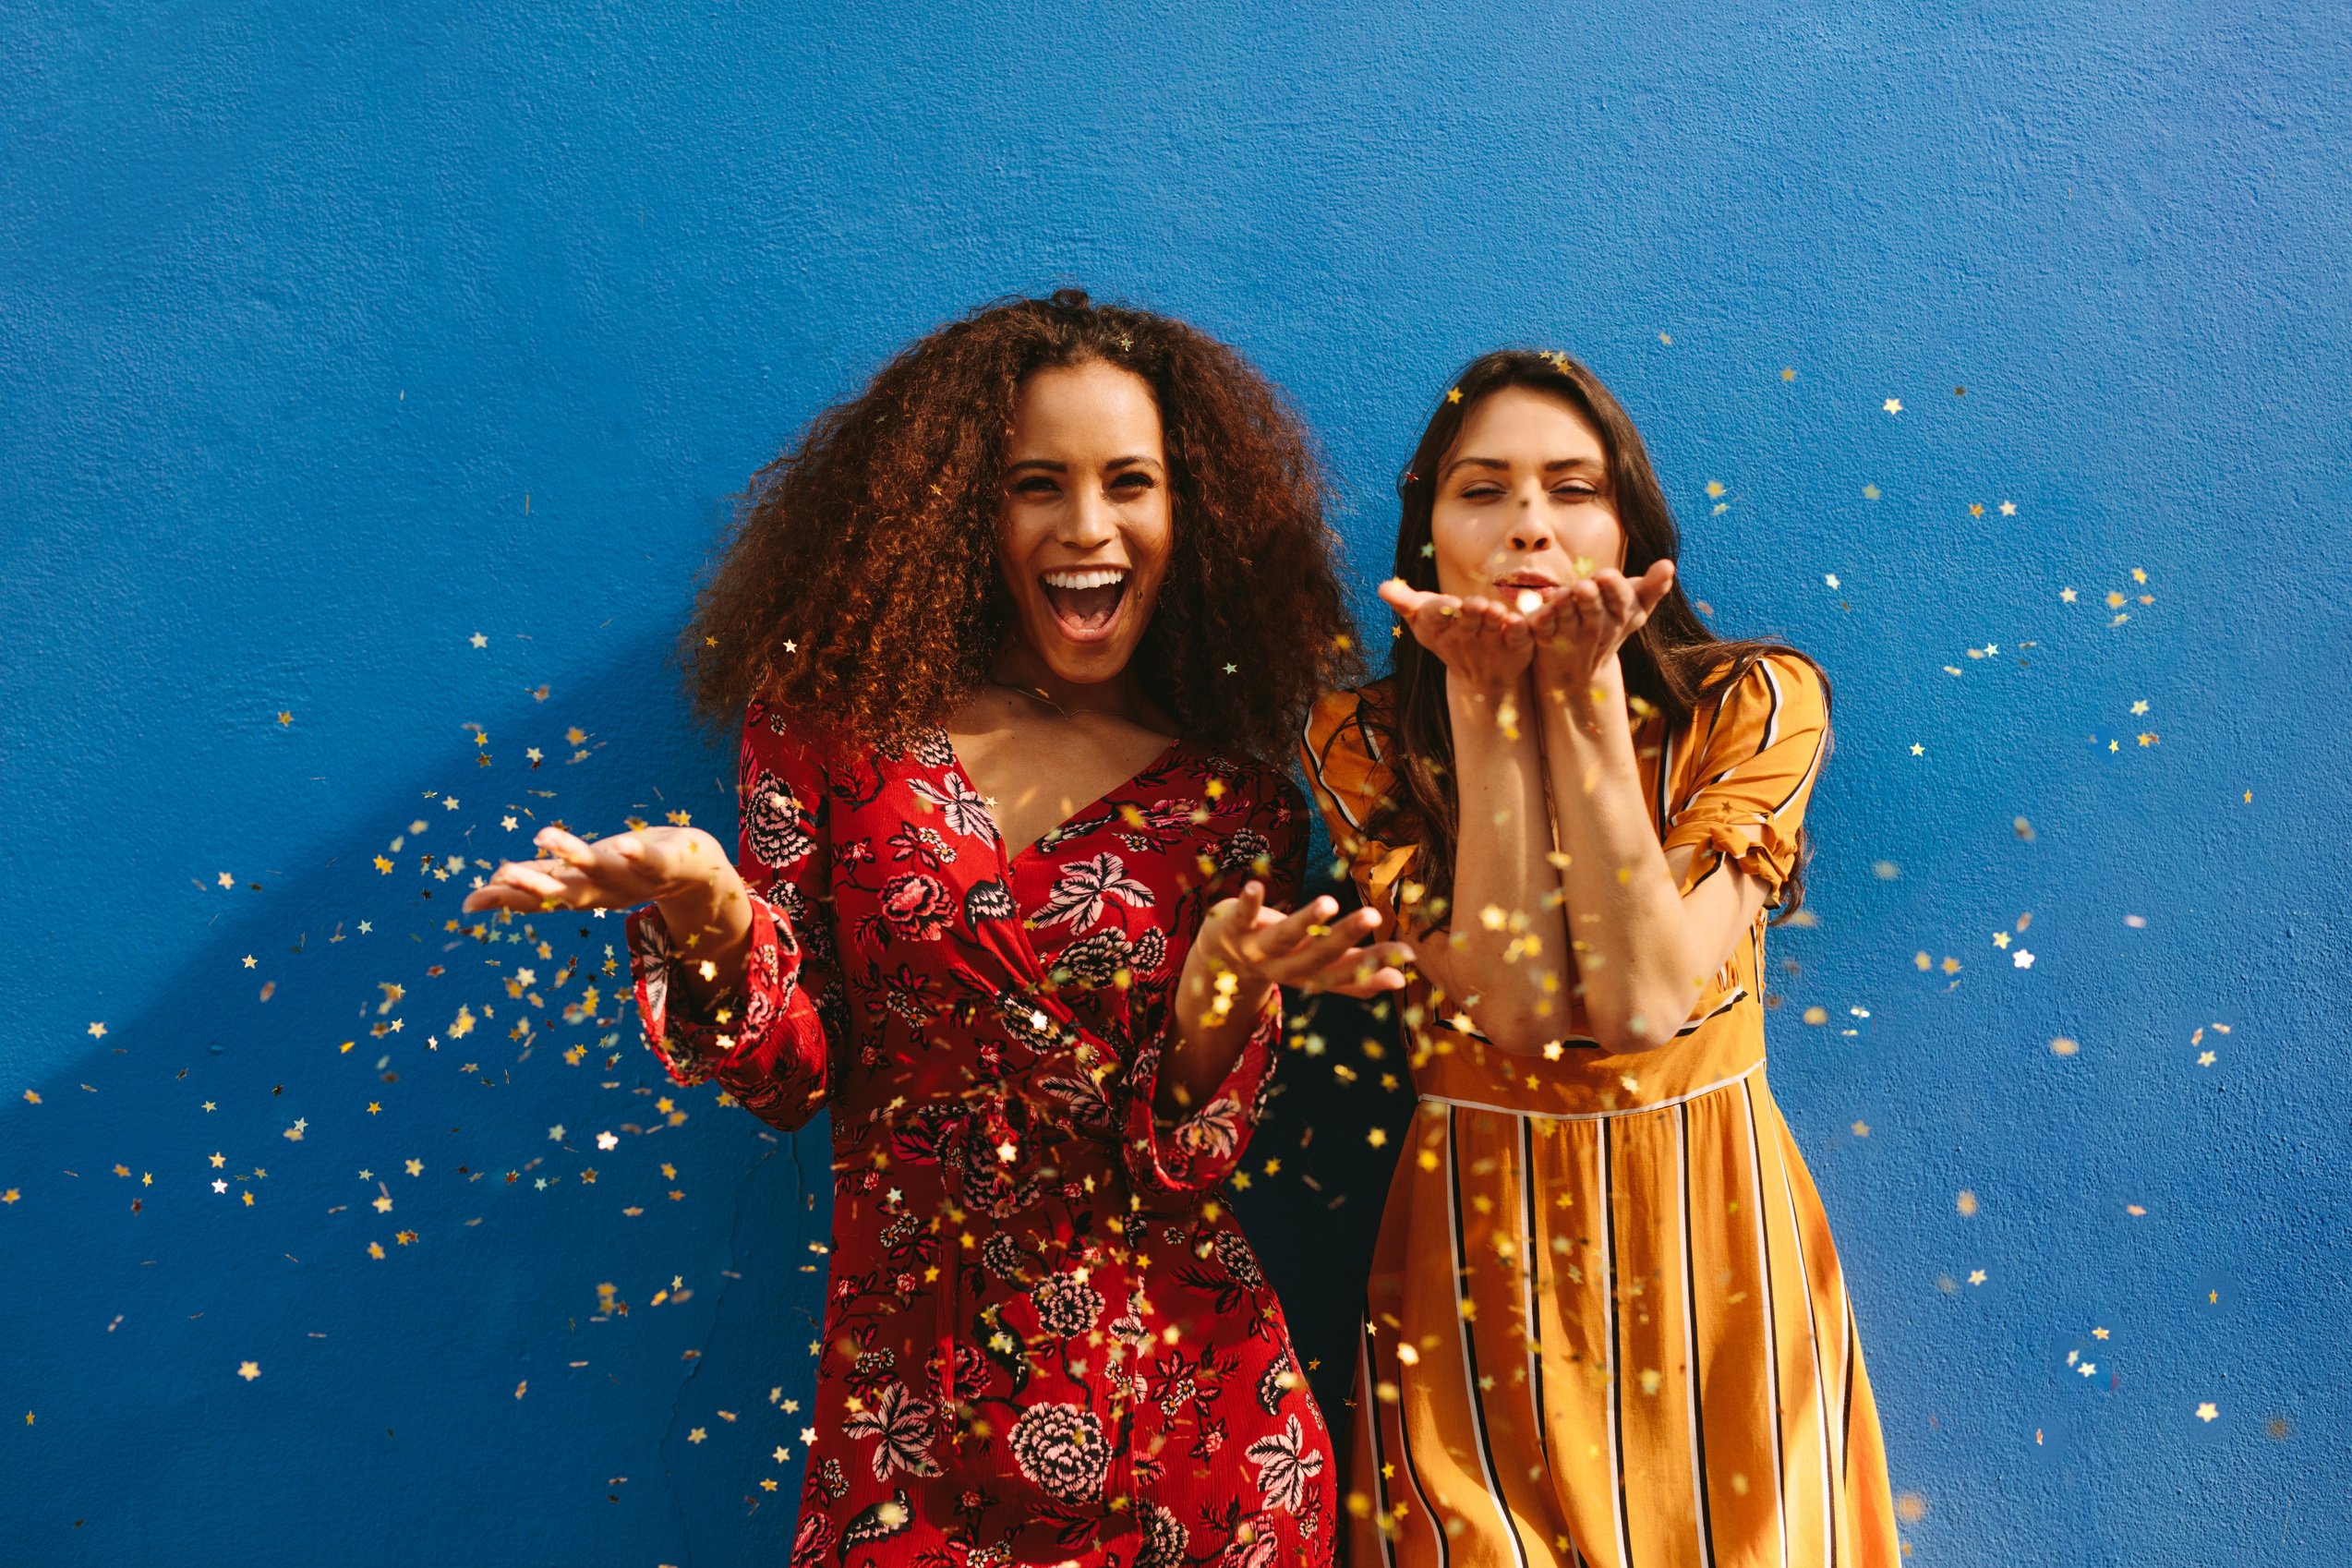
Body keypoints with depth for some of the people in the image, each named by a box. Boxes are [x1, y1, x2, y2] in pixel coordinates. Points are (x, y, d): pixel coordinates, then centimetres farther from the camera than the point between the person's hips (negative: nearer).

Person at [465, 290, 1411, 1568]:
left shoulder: (1231, 794, -4)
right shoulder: (838, 722, -4)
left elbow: (1188, 1161, -7)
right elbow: (792, 1077, -5)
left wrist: (1225, 990, -26)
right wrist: (704, 903, -23)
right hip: (908, 1396, 0)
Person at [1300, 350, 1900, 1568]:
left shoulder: (1755, 705, -8)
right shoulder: (1364, 739, -8)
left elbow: (1644, 998, -21)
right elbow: (1515, 1003, -20)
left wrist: (1585, 691, -22)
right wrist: (1489, 700, -21)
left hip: (1715, 1243, 1)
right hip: (1480, 1251, 0)